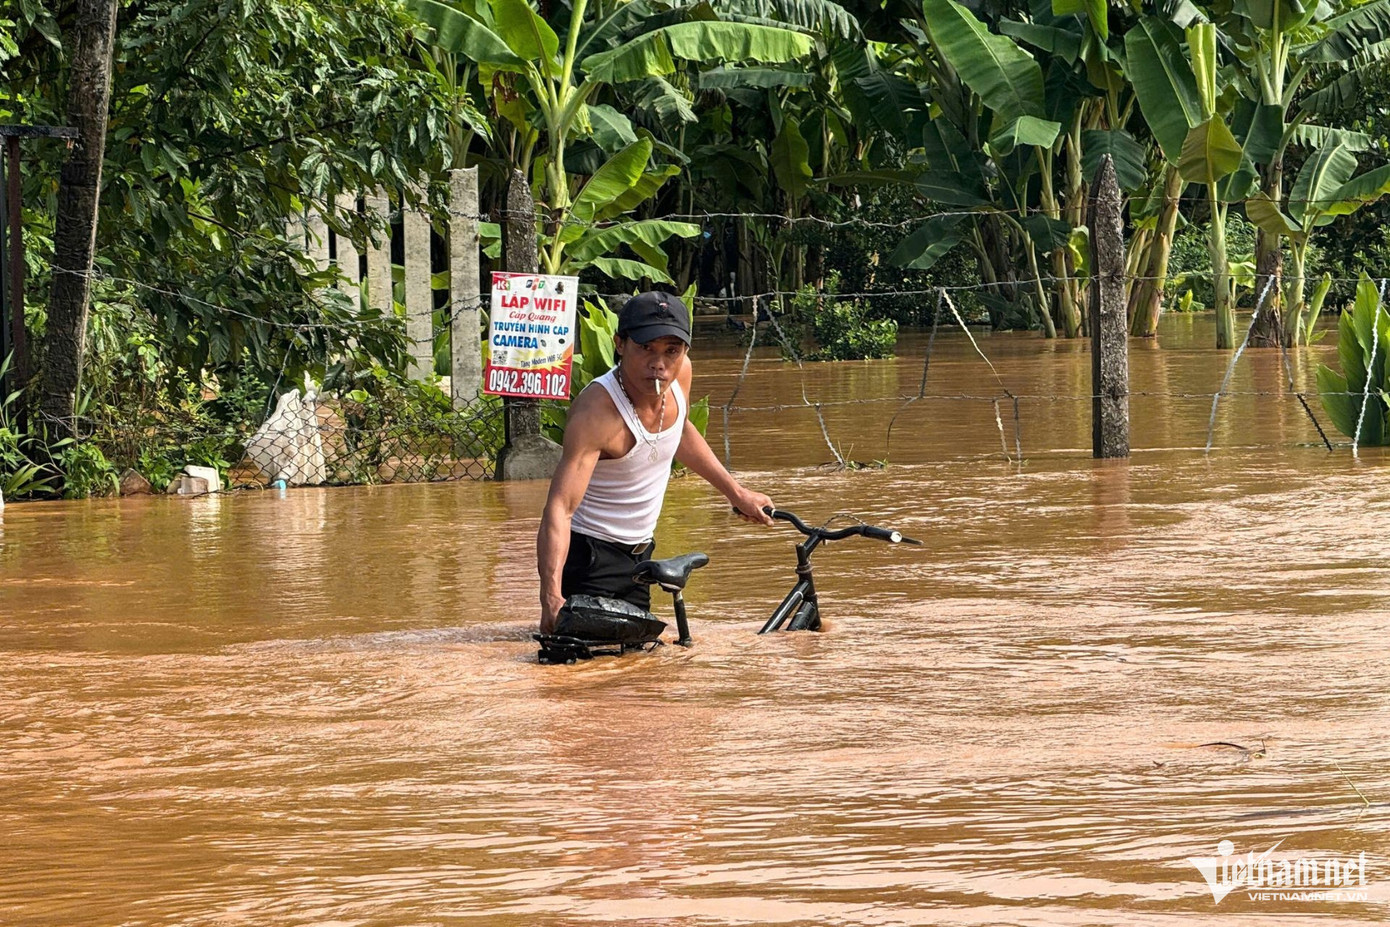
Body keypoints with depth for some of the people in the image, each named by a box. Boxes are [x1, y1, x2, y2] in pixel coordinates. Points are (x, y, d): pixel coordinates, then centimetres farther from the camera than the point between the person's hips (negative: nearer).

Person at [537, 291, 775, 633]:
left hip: (639, 553, 8)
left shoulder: (680, 375, -7)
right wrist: (552, 597, -50)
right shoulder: (596, 412, -30)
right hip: (588, 554, -8)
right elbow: (560, 506, -38)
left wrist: (736, 493, 23)